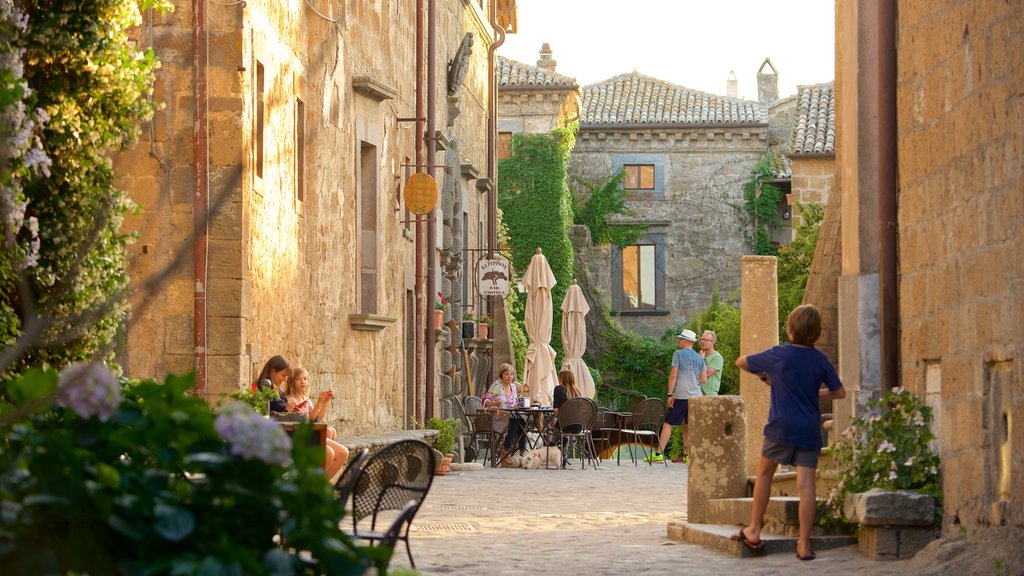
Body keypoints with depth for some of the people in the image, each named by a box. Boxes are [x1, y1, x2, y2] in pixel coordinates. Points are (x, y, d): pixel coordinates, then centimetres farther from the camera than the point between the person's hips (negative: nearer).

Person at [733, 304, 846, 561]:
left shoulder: (778, 355, -5)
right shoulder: (820, 360, 0)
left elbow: (741, 362, 8)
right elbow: (839, 392, 7)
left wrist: (765, 376, 22)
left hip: (781, 427, -1)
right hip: (809, 431, 1)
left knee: (764, 473, 18)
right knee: (806, 485, -2)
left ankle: (754, 531, 19)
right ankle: (804, 544, -4)